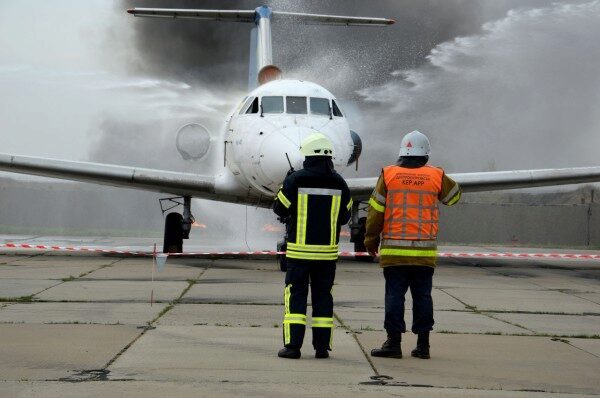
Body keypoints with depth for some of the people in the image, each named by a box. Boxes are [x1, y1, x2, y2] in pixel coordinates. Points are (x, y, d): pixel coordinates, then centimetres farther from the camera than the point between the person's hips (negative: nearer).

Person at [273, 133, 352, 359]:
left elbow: (280, 209, 0)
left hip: (300, 249, -3)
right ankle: (322, 346, 7)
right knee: (323, 295, 9)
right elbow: (344, 217, 10)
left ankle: (292, 345, -4)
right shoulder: (339, 183, 2)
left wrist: (286, 186, 17)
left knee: (295, 295, 2)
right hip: (327, 249, 3)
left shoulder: (295, 180, -8)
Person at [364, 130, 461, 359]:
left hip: (393, 249, -1)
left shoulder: (388, 174, 0)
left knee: (394, 295, 2)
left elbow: (376, 210, 1)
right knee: (422, 295, 8)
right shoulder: (436, 176, 2)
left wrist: (371, 239, 11)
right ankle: (423, 344, 9)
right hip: (425, 251, 1)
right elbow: (454, 196, 22)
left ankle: (394, 342, 1)